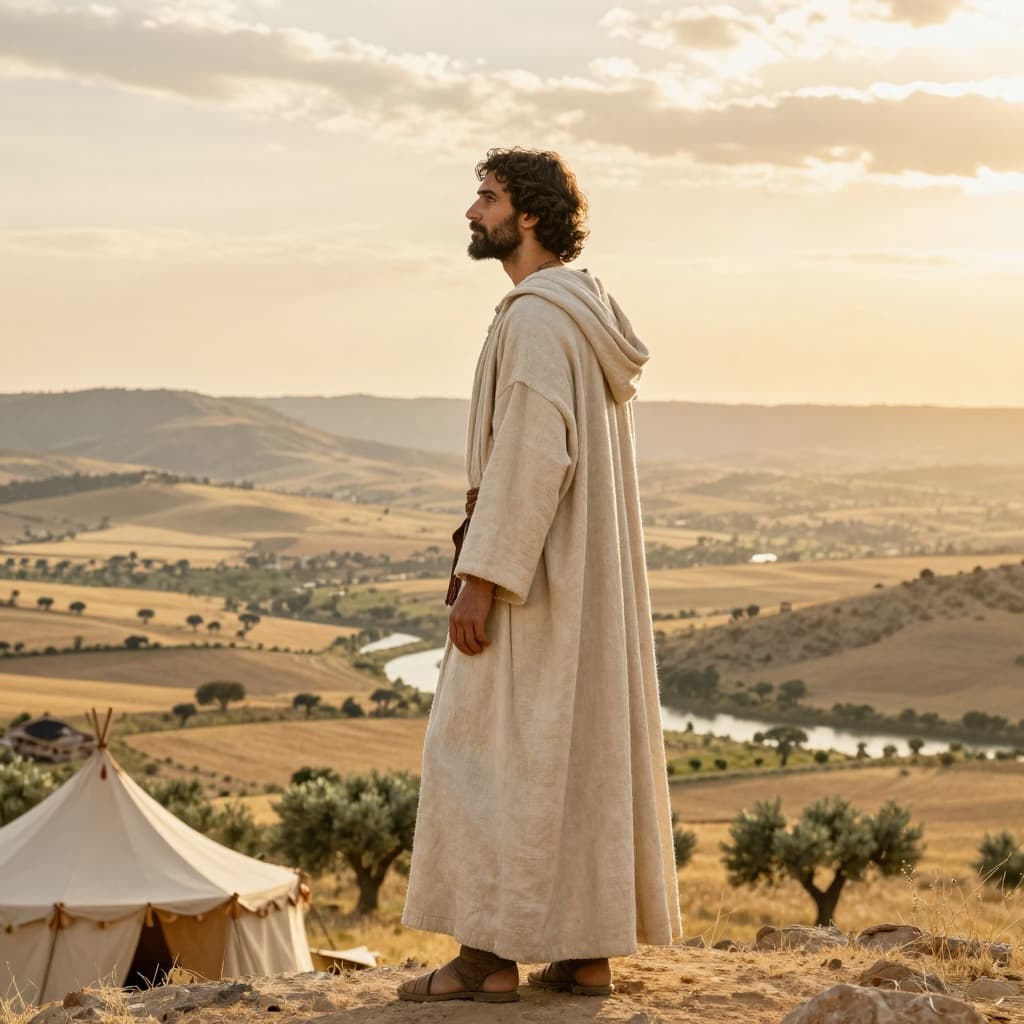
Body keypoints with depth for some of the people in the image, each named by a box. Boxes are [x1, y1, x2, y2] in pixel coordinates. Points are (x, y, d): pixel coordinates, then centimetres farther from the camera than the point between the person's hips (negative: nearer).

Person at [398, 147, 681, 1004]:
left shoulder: (537, 316, -16)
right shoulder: (586, 316, 16)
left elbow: (532, 458, -24)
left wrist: (480, 578, -23)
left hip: (534, 577, -10)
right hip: (589, 578, 10)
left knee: (488, 754, -5)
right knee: (582, 752, 9)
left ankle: (491, 954, -2)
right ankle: (588, 954, 12)